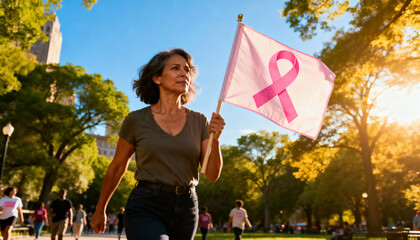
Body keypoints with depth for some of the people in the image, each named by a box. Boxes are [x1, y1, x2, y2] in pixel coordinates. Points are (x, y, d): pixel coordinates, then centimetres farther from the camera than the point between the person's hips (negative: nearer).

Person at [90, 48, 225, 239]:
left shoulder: (199, 122, 3)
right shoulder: (136, 120, -2)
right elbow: (117, 168, 10)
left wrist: (215, 139, -17)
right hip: (146, 207, -3)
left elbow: (212, 175, 0)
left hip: (186, 209, 3)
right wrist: (100, 211, 19)